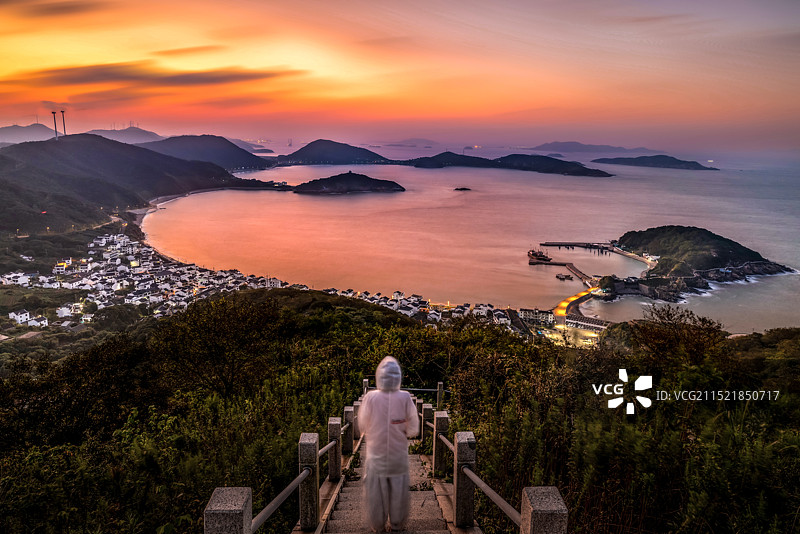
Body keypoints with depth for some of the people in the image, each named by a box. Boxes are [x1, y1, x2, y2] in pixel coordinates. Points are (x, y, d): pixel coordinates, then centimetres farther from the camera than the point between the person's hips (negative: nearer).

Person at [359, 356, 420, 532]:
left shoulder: (370, 398, -16)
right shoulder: (405, 398, -15)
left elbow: (362, 425, -4)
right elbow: (413, 428, -7)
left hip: (376, 453, 0)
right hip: (398, 454, 0)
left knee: (376, 490, 13)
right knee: (398, 490, 15)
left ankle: (377, 526, 24)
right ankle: (398, 524, 26)